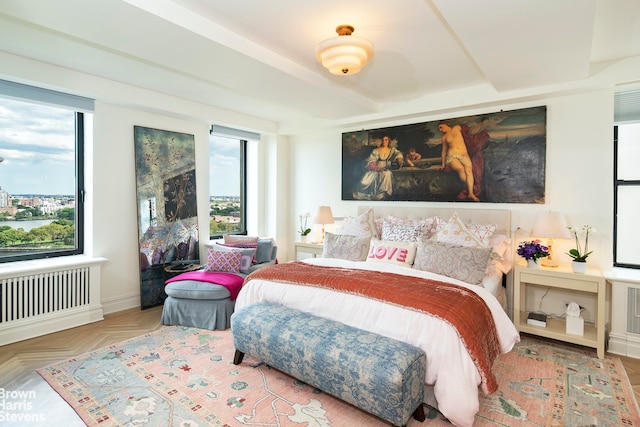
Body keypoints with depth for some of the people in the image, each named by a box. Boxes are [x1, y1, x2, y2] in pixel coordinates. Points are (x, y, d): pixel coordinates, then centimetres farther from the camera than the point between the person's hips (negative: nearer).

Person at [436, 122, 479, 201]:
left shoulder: (457, 128, 17)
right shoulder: (444, 137, 19)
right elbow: (444, 151, 21)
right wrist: (443, 164, 19)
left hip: (464, 155, 1)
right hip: (452, 157, -1)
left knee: (469, 170, -29)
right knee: (461, 169, -33)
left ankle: (471, 193, -36)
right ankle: (469, 188, -17)